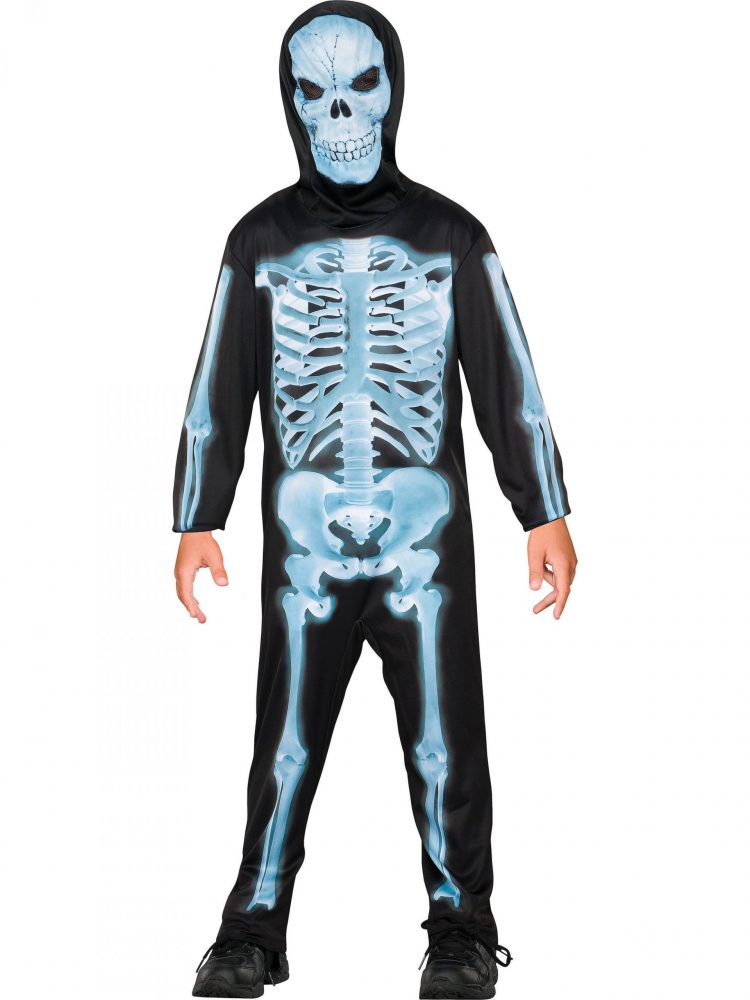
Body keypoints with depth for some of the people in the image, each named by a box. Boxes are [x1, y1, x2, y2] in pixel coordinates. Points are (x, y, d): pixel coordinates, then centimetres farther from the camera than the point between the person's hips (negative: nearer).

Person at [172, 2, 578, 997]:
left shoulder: (450, 234, 4)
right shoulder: (262, 239, 6)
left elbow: (509, 384, 4)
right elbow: (218, 391, 7)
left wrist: (547, 517, 0)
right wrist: (197, 524, 4)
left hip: (427, 540, 0)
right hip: (304, 543, 1)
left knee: (444, 743, 5)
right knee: (287, 743, 6)